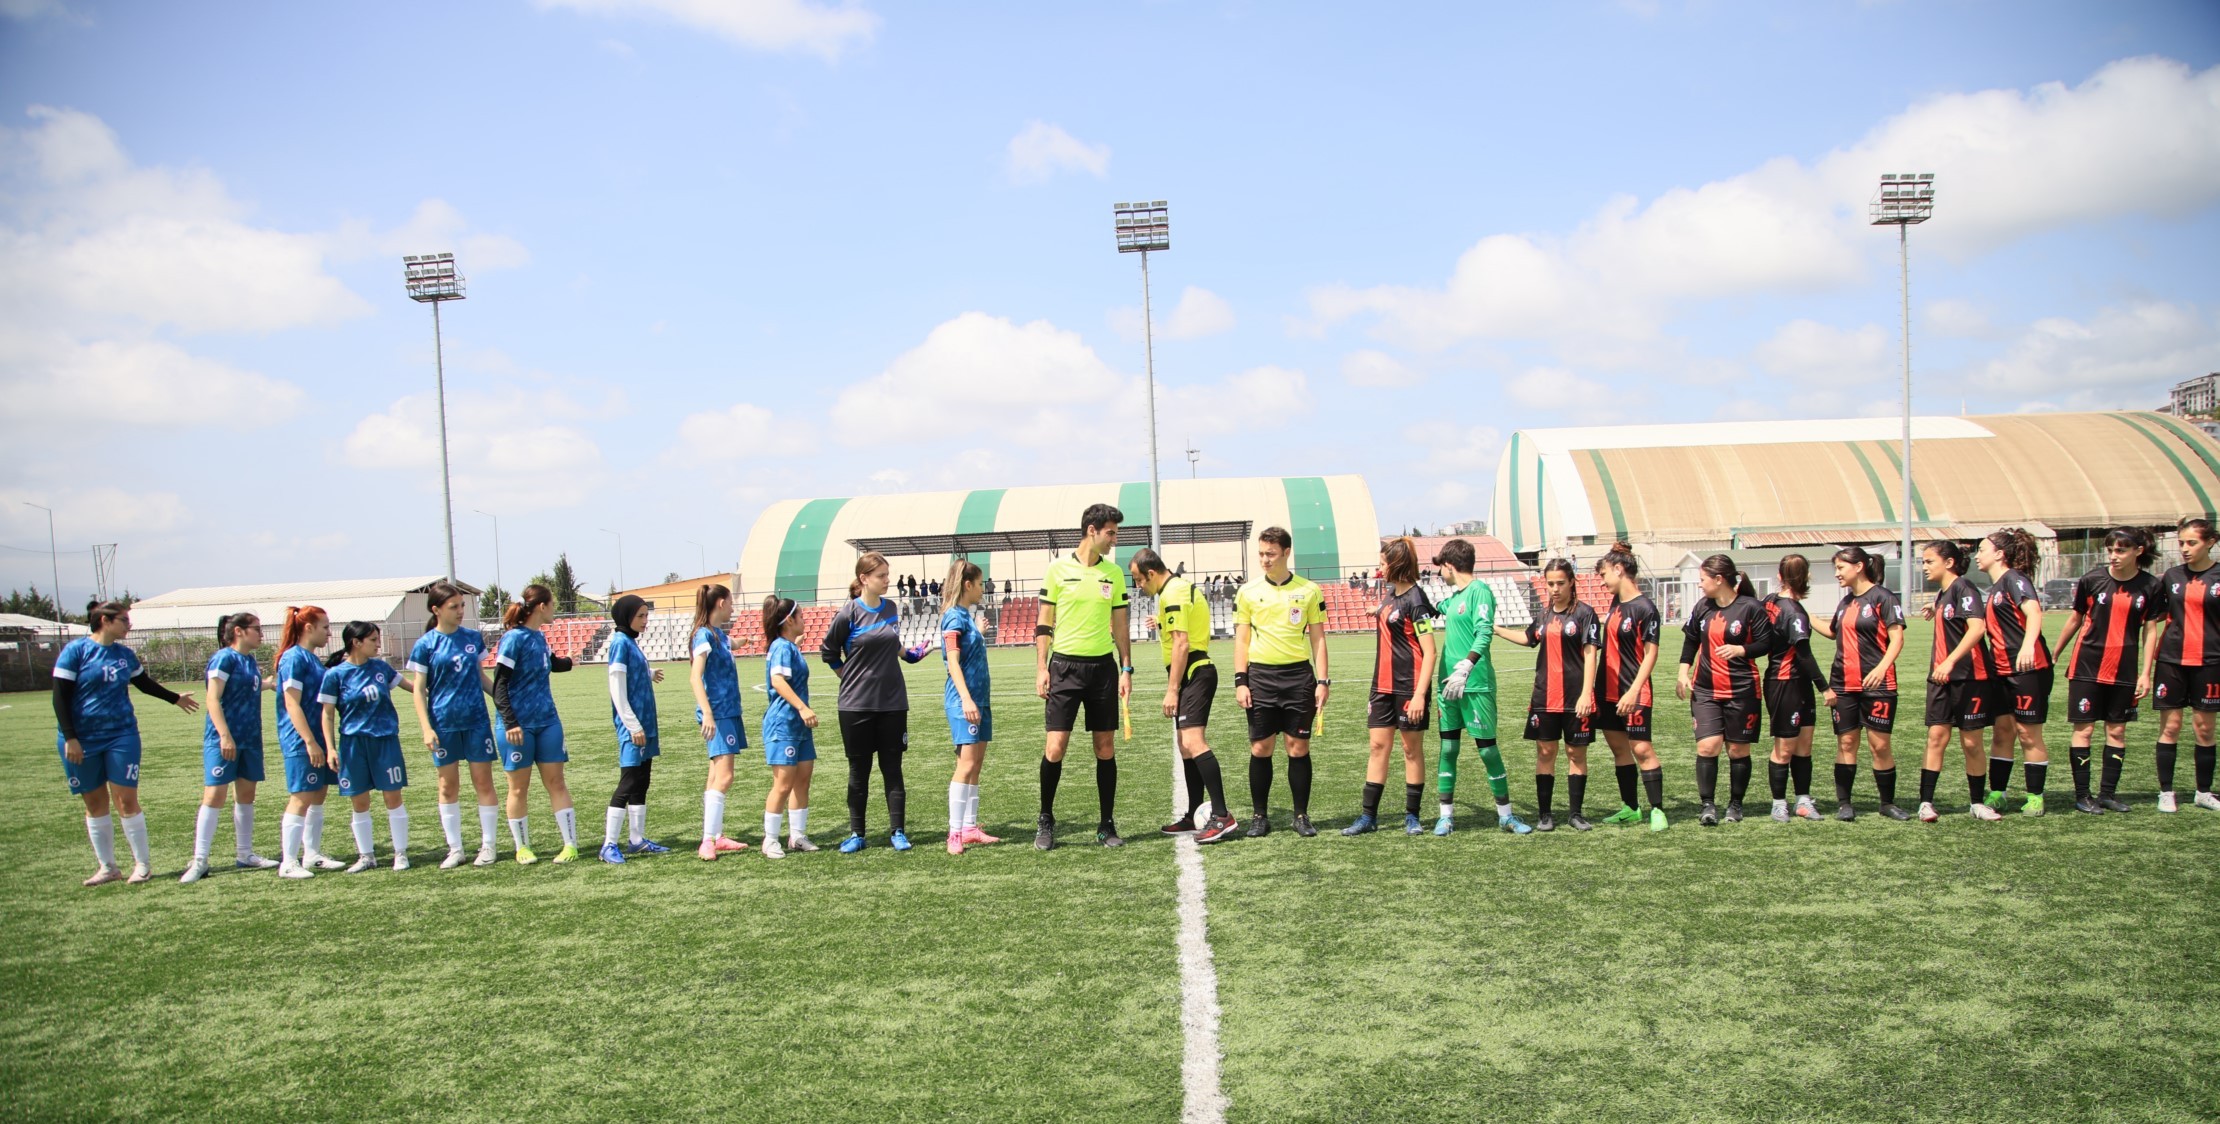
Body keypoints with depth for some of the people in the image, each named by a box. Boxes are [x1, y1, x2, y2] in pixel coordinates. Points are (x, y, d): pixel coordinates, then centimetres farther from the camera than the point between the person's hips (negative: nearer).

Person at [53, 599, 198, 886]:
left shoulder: (125, 654, 7)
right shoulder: (75, 650, -8)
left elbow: (144, 683, 25)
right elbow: (60, 697, -8)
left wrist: (175, 698, 38)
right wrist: (70, 738, -13)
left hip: (122, 736, 3)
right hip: (81, 740, -3)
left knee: (126, 800, -2)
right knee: (95, 804, 7)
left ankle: (142, 863, 6)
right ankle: (107, 867, 16)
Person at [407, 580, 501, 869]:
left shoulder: (474, 638, 5)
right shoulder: (425, 645, -4)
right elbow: (418, 690, -2)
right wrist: (426, 728, -10)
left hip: (477, 720, 2)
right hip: (444, 724, -2)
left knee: (483, 781, 2)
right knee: (448, 786, 6)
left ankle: (487, 845, 12)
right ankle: (455, 849, 15)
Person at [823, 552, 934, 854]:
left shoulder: (891, 608, 4)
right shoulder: (849, 613, -8)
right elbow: (828, 652, 4)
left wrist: (909, 654, 12)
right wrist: (851, 677, 3)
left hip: (892, 701, 3)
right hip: (856, 704, -3)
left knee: (892, 768, 6)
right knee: (859, 770, 6)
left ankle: (898, 831, 11)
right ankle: (856, 833, 16)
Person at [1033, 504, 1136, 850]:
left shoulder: (1114, 573, 7)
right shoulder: (1058, 569, -1)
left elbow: (1120, 626, 11)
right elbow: (1044, 624, 2)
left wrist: (1126, 670, 5)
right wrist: (1041, 669, -4)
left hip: (1103, 666, 3)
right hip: (1065, 665, -3)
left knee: (1105, 747, 4)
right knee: (1055, 747, -5)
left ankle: (1107, 825, 14)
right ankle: (1046, 821, 12)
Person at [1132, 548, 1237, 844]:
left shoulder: (1173, 594, -14)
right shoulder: (1181, 587, 17)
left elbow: (1181, 644, -20)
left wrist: (1172, 690, -19)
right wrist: (1162, 624, 36)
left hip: (1193, 675, -11)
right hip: (1196, 673, 11)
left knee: (1192, 742, -20)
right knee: (1187, 747, 13)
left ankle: (1222, 817, -23)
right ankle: (1194, 818, 19)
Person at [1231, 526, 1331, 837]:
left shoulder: (1309, 591, 3)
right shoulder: (1248, 592, 5)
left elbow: (1317, 639, 6)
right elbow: (1241, 640, 7)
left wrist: (1323, 681, -1)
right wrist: (1240, 682, -1)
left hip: (1299, 674, 0)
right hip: (1261, 675, 1)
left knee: (1298, 747, 1)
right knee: (1260, 748, 1)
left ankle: (1301, 815, 11)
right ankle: (1259, 816, 11)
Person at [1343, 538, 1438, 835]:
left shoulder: (1414, 599, -13)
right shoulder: (1391, 595, 12)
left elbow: (1430, 652, -17)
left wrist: (1420, 694, -21)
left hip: (1409, 687, -8)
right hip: (1384, 687, 8)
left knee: (1412, 749, 3)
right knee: (1378, 746, 6)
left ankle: (1412, 816, 13)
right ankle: (1369, 816, 9)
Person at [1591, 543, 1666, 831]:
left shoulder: (1645, 608, -13)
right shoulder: (1616, 603, 10)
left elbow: (1651, 654, -14)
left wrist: (1633, 691, -20)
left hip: (1633, 693, -8)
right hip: (1608, 691, 8)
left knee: (1641, 748, -8)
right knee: (1618, 748, 12)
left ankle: (1657, 809, -1)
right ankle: (1630, 808, 20)